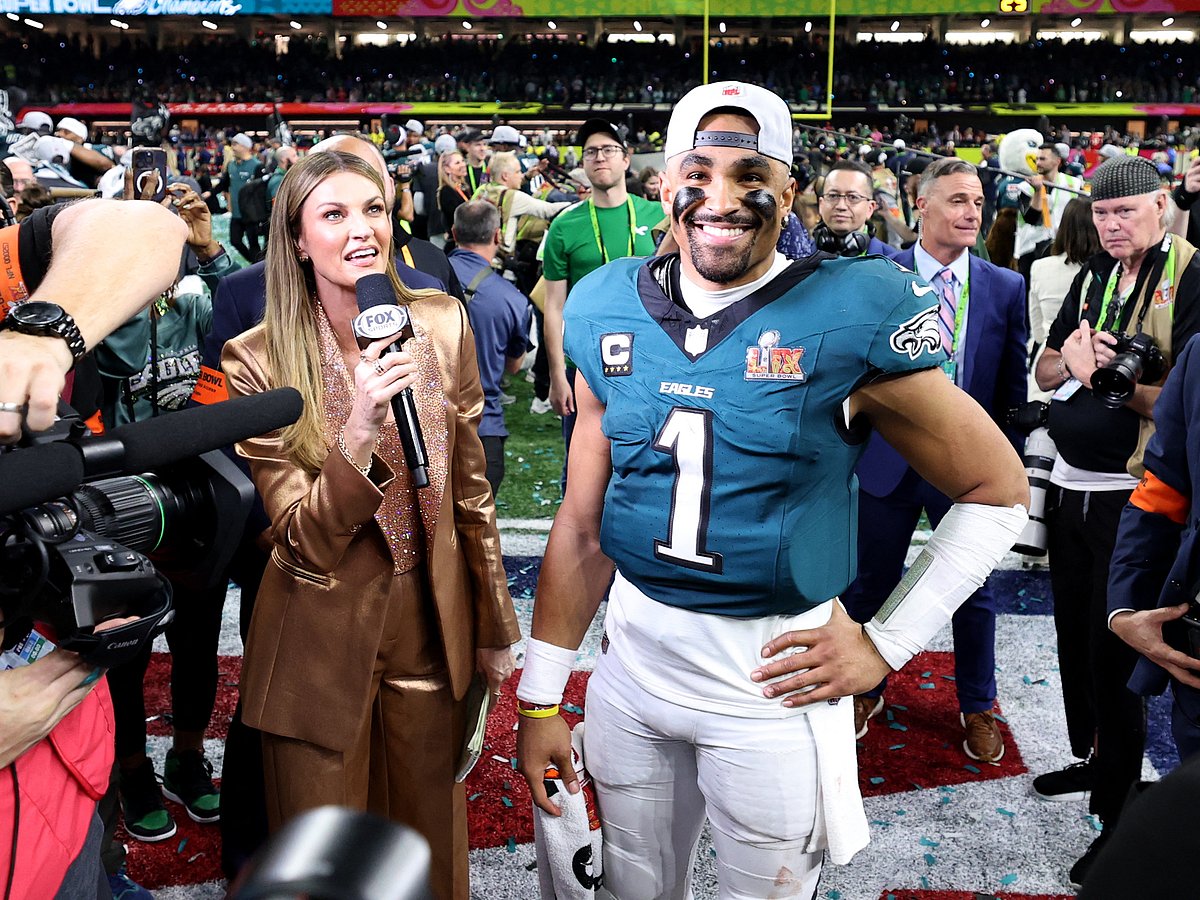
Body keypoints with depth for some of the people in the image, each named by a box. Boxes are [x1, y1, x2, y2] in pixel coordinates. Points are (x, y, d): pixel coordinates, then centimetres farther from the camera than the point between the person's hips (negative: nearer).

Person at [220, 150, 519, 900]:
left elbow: (469, 488, 3)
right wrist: (363, 428, -33)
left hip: (432, 627, 3)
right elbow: (306, 542, -16)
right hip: (322, 643, -2)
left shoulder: (444, 326, -5)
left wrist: (495, 628, 8)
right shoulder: (260, 360, -14)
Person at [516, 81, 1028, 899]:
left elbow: (998, 491, -4)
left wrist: (888, 644, -8)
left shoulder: (851, 317, -13)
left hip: (773, 680, -3)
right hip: (634, 662, 4)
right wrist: (541, 696, 4)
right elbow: (583, 525, 4)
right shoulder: (612, 315, -1)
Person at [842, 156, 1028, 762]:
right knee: (870, 585, 13)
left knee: (973, 593, 14)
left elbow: (1014, 387, 2)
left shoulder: (1006, 288, -1)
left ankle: (977, 707, 35)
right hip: (888, 460, -1)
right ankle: (865, 691, 36)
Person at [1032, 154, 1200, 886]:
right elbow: (1045, 372, 12)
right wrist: (1068, 359, -8)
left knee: (1116, 652, 1)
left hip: (1134, 495, -7)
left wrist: (1104, 370, -19)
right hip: (1071, 486, 7)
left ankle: (1120, 814, 18)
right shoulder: (1093, 276, 10)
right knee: (1076, 634, 19)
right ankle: (1092, 762, 40)